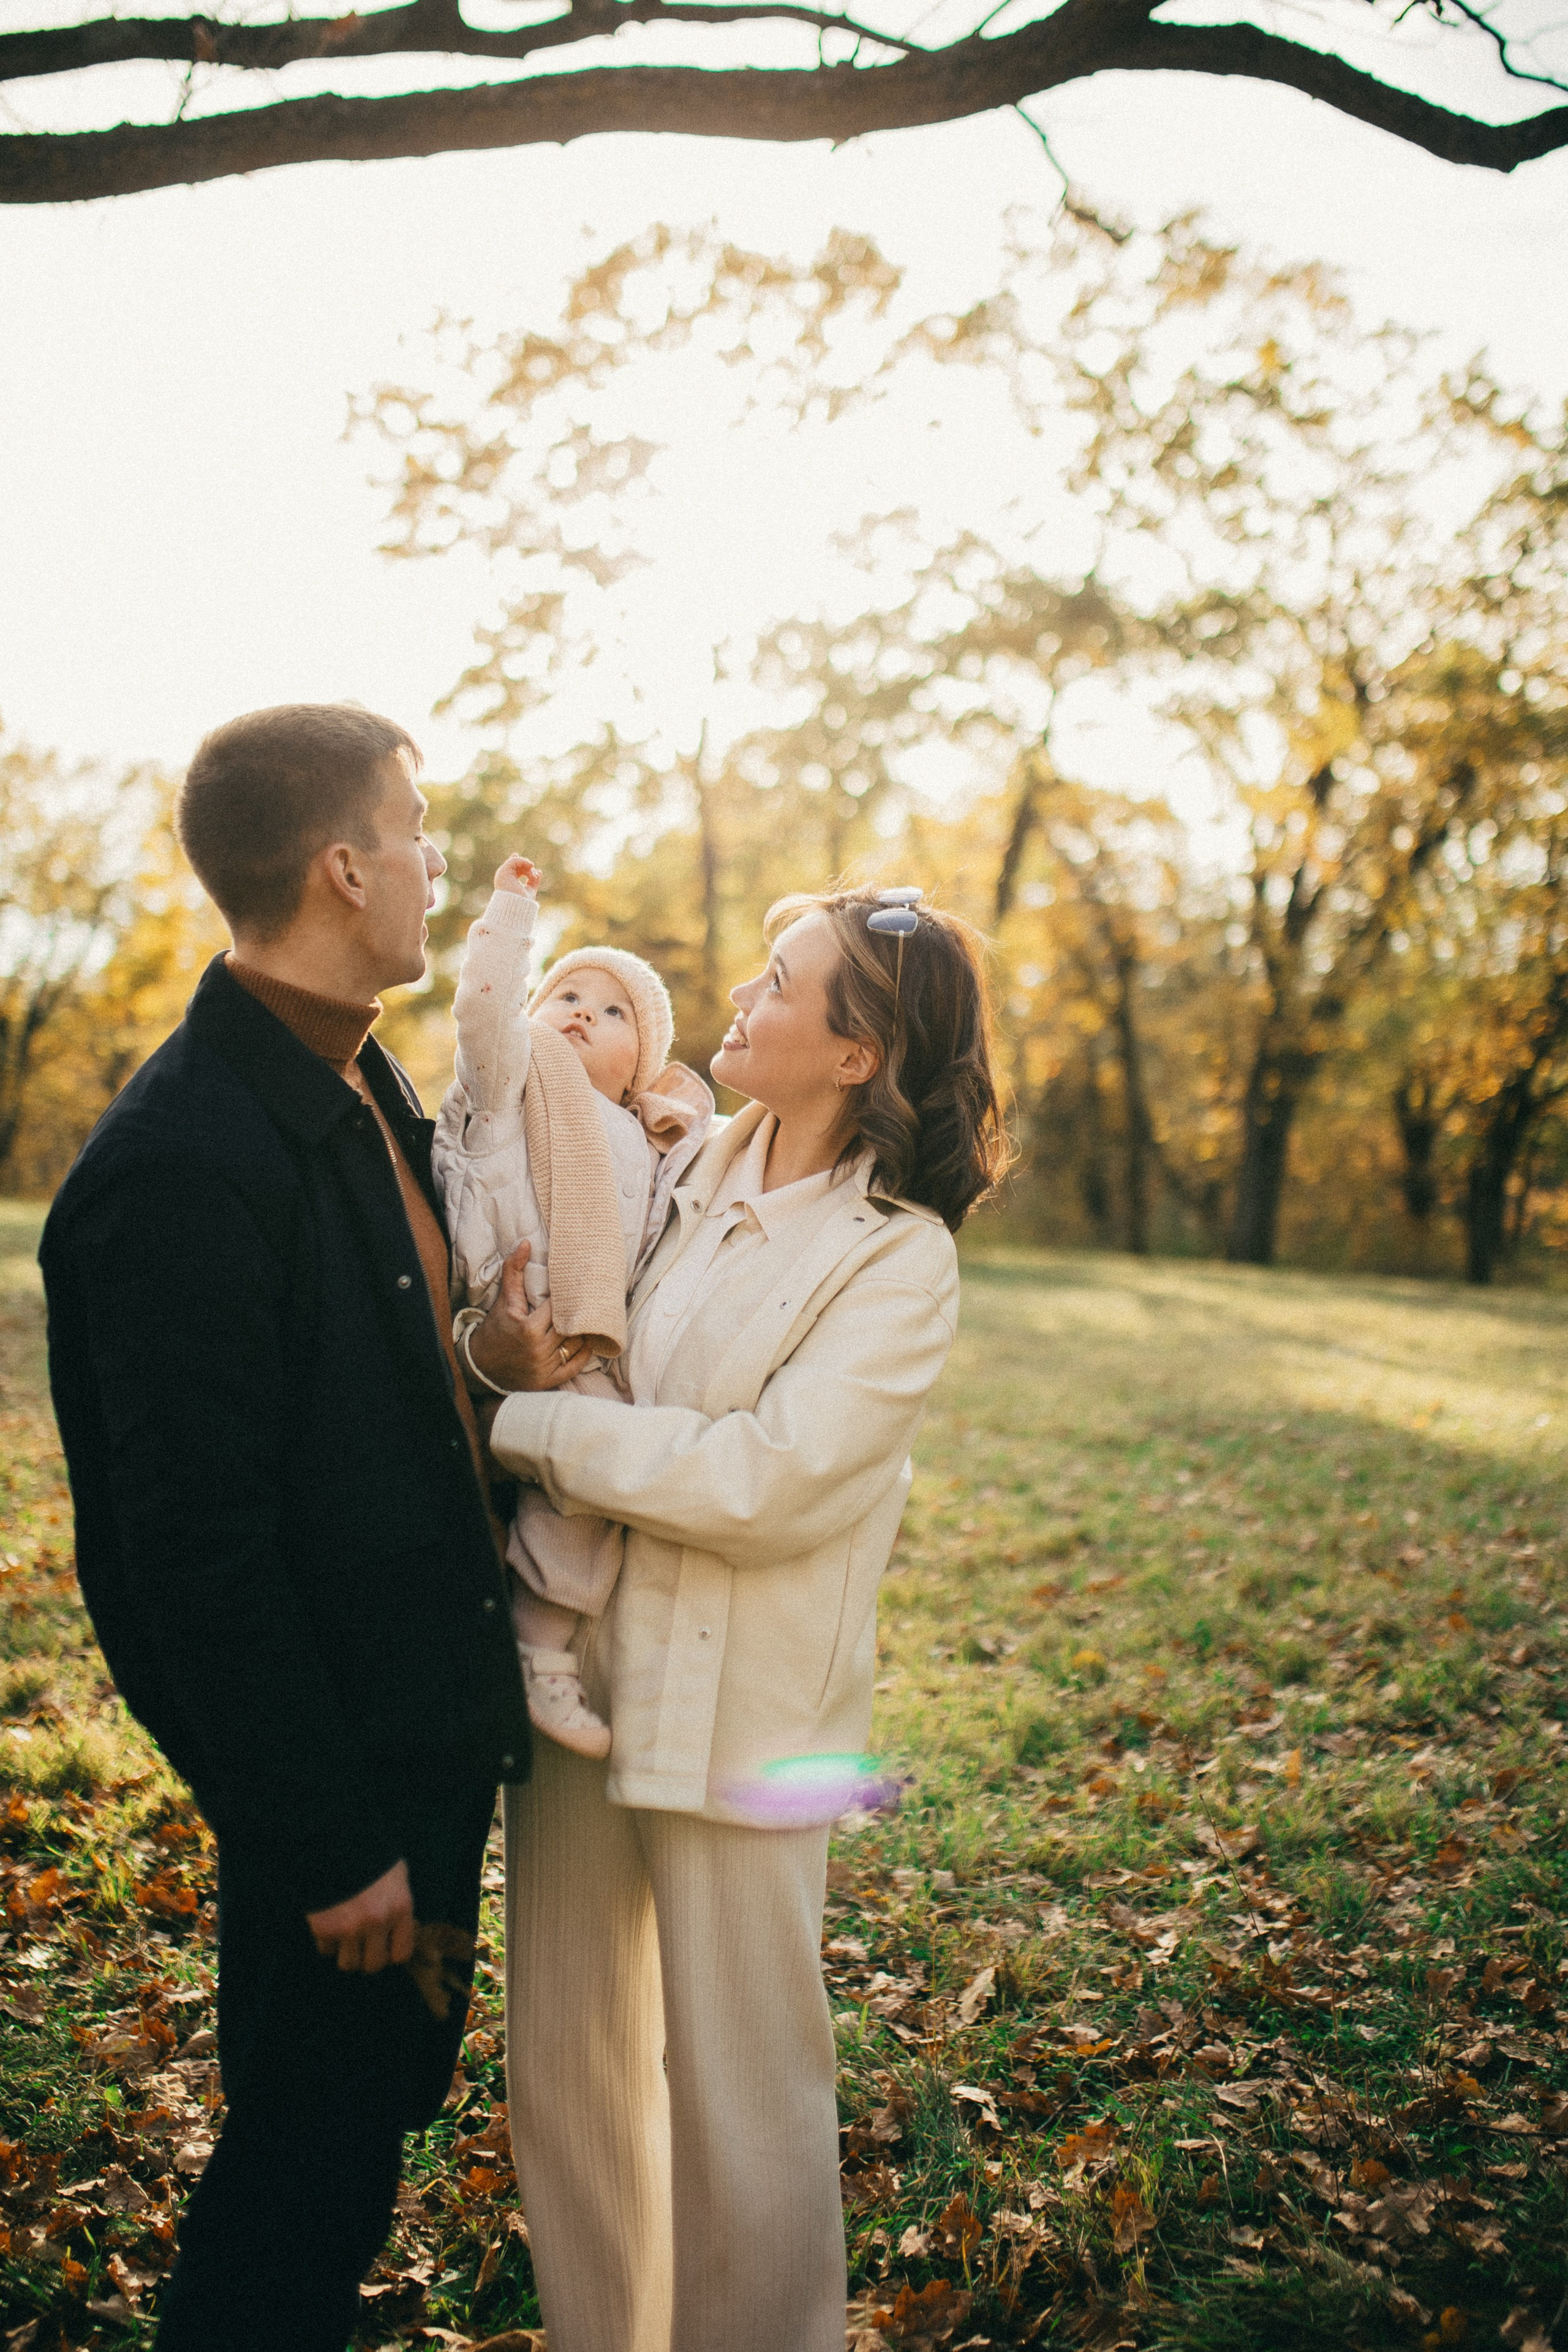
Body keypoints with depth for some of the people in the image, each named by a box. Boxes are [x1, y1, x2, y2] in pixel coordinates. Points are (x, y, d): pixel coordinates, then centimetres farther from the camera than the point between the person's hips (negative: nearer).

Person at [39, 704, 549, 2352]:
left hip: (430, 1728, 9)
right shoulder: (182, 1164, -25)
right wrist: (329, 1839, -18)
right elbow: (198, 1547, -23)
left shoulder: (364, 1092, 6)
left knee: (386, 2098, 24)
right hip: (336, 1777, -9)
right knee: (311, 2166, 11)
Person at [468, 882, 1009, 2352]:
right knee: (564, 2065, 18)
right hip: (579, 1668, 6)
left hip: (736, 1711, -6)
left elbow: (771, 1479, -21)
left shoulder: (901, 1255, -13)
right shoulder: (698, 1174, 5)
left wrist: (525, 1429, -16)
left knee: (740, 2102, 8)